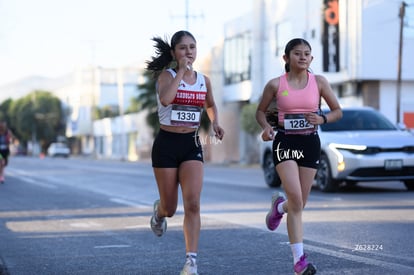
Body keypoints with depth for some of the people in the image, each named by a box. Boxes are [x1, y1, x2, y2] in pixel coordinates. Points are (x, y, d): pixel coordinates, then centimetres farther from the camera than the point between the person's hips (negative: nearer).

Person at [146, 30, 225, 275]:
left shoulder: (204, 80, 6)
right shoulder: (167, 75, -7)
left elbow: (210, 105, 26)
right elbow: (165, 99, -30)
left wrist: (215, 122, 6)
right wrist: (181, 71, -22)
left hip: (192, 144, 2)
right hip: (166, 144, -2)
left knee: (193, 203, -14)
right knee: (170, 208, 7)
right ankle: (159, 210, 46)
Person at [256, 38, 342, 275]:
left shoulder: (319, 82, 0)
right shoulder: (275, 84, -2)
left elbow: (338, 111, 6)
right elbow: (261, 111, 10)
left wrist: (322, 119, -14)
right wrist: (266, 127, -11)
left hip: (310, 143, 3)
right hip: (285, 142, -2)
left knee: (300, 203, 9)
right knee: (296, 200, -16)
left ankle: (280, 206, 48)